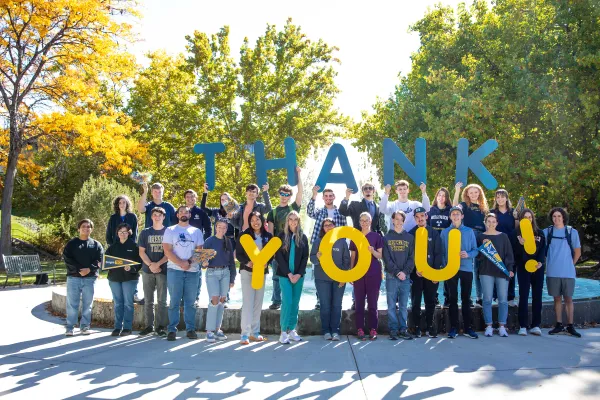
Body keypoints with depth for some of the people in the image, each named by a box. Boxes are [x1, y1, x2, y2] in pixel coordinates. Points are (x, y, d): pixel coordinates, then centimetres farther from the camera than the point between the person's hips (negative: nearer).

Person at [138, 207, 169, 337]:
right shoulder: (145, 232, 9)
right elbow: (141, 252, 5)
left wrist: (158, 264, -12)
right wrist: (150, 265, -9)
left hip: (163, 270, -2)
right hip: (147, 270, 2)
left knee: (162, 300, 0)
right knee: (148, 300, 7)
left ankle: (160, 326, 5)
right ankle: (149, 325, 14)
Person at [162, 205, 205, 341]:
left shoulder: (196, 231, 13)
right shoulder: (170, 230, 7)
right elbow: (167, 251, -3)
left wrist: (189, 262, -11)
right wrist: (180, 263, -15)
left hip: (192, 270, 2)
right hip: (174, 270, -2)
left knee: (190, 302, 5)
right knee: (174, 302, 0)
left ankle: (191, 329, 10)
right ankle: (172, 329, 5)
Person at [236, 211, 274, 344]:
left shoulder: (268, 236, 5)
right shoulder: (244, 235, -2)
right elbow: (238, 254, -3)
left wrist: (267, 263, -12)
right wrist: (247, 262, -21)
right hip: (247, 271, -3)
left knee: (258, 303, 8)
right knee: (248, 302, -10)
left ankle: (255, 332, 16)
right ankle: (245, 334, -9)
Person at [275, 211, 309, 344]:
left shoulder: (303, 237, 8)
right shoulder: (281, 236, 1)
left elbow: (305, 257, 5)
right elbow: (278, 256, -4)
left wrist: (299, 274, -7)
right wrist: (289, 274, -12)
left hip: (299, 275, 3)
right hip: (285, 274, -3)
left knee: (295, 303, 6)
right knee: (287, 302, -10)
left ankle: (292, 330, 14)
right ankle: (284, 332, -5)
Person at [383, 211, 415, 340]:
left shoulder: (410, 237, 10)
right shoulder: (387, 238, 5)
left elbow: (412, 257, 4)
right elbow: (387, 258, -2)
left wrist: (405, 272, -10)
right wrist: (397, 272, -11)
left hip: (405, 276, 1)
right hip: (391, 276, -1)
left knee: (404, 305, 5)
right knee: (391, 305, 0)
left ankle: (403, 329, 11)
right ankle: (393, 329, 5)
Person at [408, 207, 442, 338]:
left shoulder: (434, 233, 7)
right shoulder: (411, 234, 4)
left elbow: (438, 254, 3)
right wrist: (415, 269, -14)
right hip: (416, 273, -1)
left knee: (431, 301, 5)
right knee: (416, 301, 2)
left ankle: (430, 326, 15)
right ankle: (417, 327, 9)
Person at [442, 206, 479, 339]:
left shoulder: (469, 231, 5)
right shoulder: (445, 232, 5)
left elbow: (475, 250, 4)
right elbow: (442, 252, 4)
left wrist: (468, 254, -16)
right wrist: (444, 266, -6)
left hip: (466, 269, 0)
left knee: (466, 299, 6)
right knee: (453, 299, 3)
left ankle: (467, 328, 11)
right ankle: (453, 328, 8)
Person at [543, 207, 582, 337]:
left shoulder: (572, 232, 1)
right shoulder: (547, 232, 3)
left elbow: (577, 252, 8)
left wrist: (570, 264, 7)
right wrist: (550, 262, -1)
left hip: (568, 272, -1)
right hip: (552, 272, 1)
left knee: (568, 298, 3)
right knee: (557, 298, 8)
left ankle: (570, 326, 9)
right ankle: (559, 325, 15)